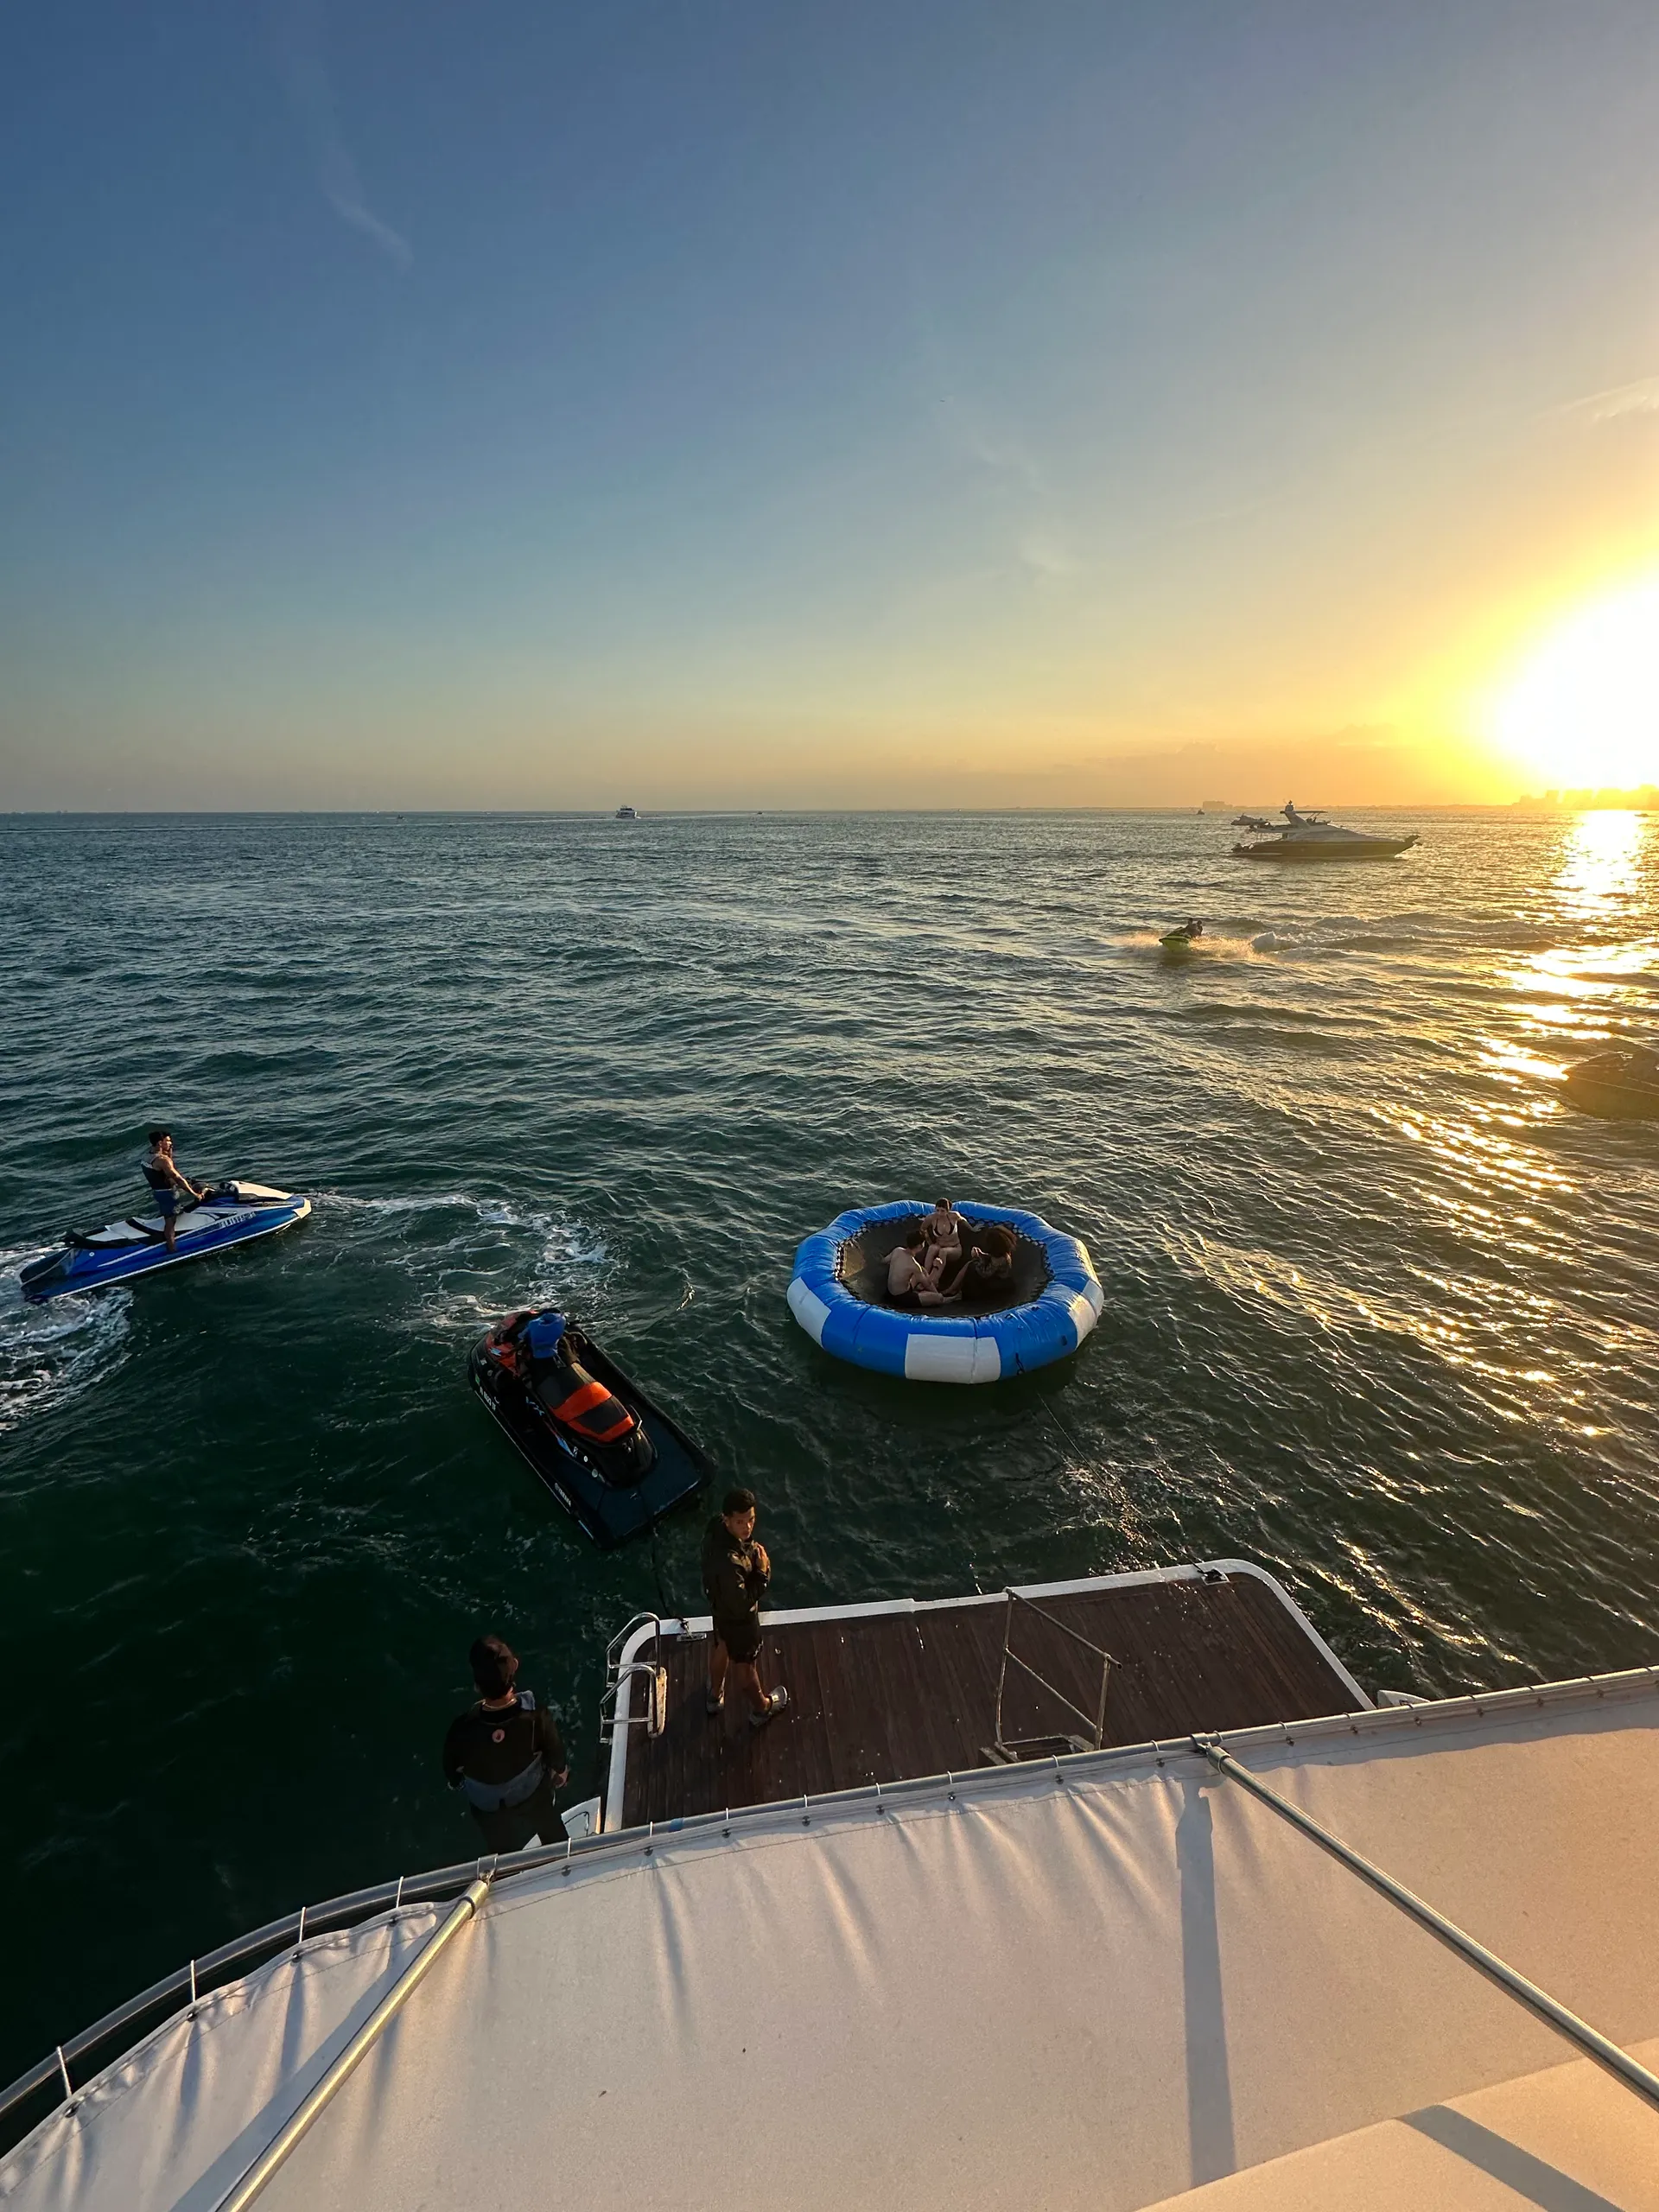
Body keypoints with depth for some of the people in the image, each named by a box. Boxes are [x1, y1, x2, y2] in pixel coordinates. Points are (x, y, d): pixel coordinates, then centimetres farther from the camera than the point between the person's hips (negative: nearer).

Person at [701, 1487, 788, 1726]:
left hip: (719, 1601, 7)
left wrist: (751, 1551, -7)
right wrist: (762, 1571, -26)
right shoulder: (730, 1562, -46)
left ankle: (715, 1697, 62)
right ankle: (760, 1708, 52)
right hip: (737, 1616, -7)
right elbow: (742, 1603, -32)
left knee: (721, 1647, 34)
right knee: (745, 1664, 23)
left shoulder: (716, 1525, -23)